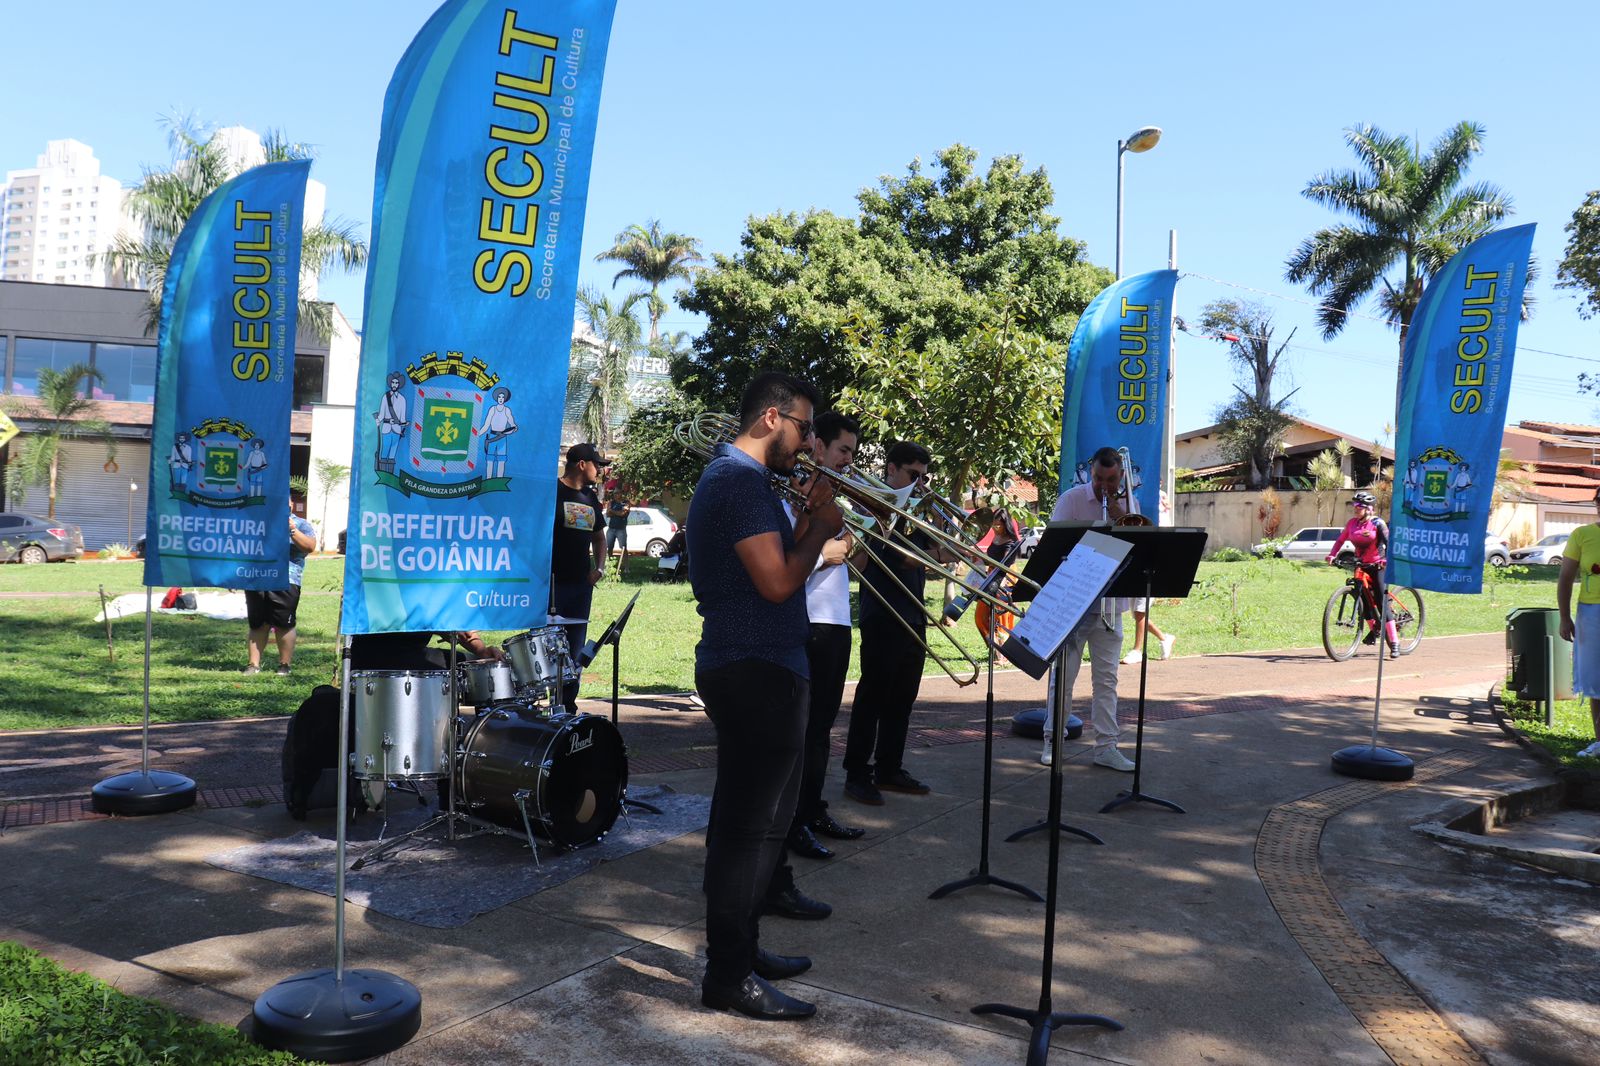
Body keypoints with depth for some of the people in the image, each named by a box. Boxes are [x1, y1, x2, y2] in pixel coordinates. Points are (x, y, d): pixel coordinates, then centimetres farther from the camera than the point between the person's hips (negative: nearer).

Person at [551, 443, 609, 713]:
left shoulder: (591, 498, 16)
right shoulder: (551, 491, -6)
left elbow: (599, 538, 27)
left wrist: (600, 568, 10)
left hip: (581, 584, 7)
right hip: (553, 583, -7)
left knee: (576, 647, 11)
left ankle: (569, 705, 19)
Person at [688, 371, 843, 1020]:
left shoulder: (736, 476, 17)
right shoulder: (742, 479, -16)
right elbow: (777, 583, -23)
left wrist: (807, 520, 5)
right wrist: (821, 529, -8)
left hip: (759, 670, 11)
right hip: (756, 673, -11)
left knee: (753, 820, 19)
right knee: (748, 826, -3)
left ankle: (740, 949, 31)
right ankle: (729, 978, 8)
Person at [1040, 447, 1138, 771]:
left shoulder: (1128, 503, 8)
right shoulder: (1071, 499, -3)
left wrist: (1120, 518, -11)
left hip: (1111, 603, 3)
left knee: (1106, 678, 6)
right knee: (1063, 674, 3)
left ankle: (1106, 746, 11)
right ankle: (1052, 741, 13)